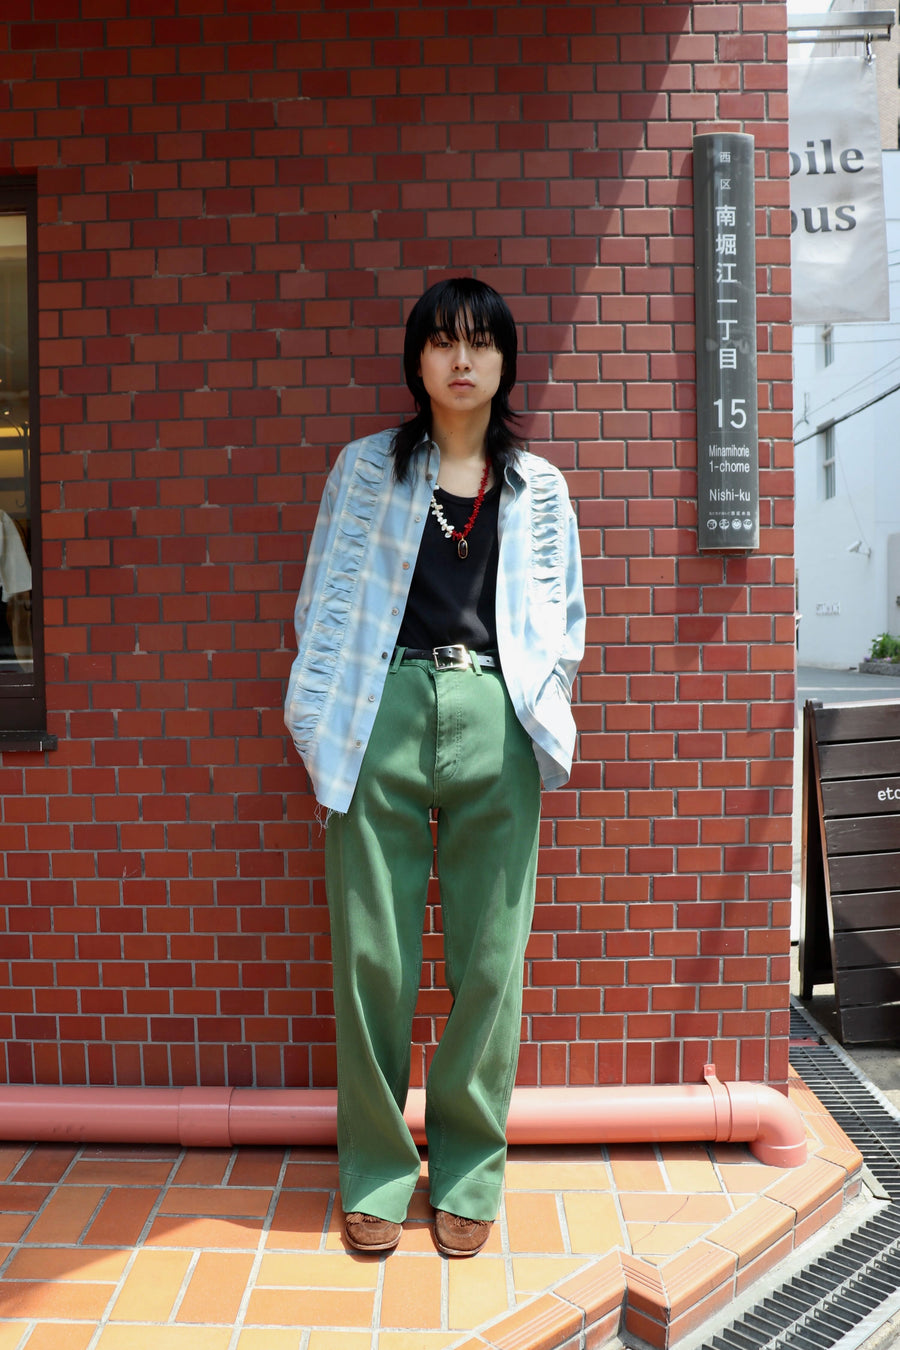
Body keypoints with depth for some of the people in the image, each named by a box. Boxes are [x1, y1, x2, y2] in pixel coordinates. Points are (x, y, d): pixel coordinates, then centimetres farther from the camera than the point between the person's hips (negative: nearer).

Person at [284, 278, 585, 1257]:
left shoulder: (539, 488, 14)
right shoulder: (365, 467, 11)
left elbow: (565, 617, 16)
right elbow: (323, 601, 8)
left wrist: (540, 716, 3)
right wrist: (321, 728, 1)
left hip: (496, 727, 1)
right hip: (383, 717, -1)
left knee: (489, 957, 5)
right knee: (372, 954, 3)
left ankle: (469, 1171, 24)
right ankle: (376, 1168, 22)